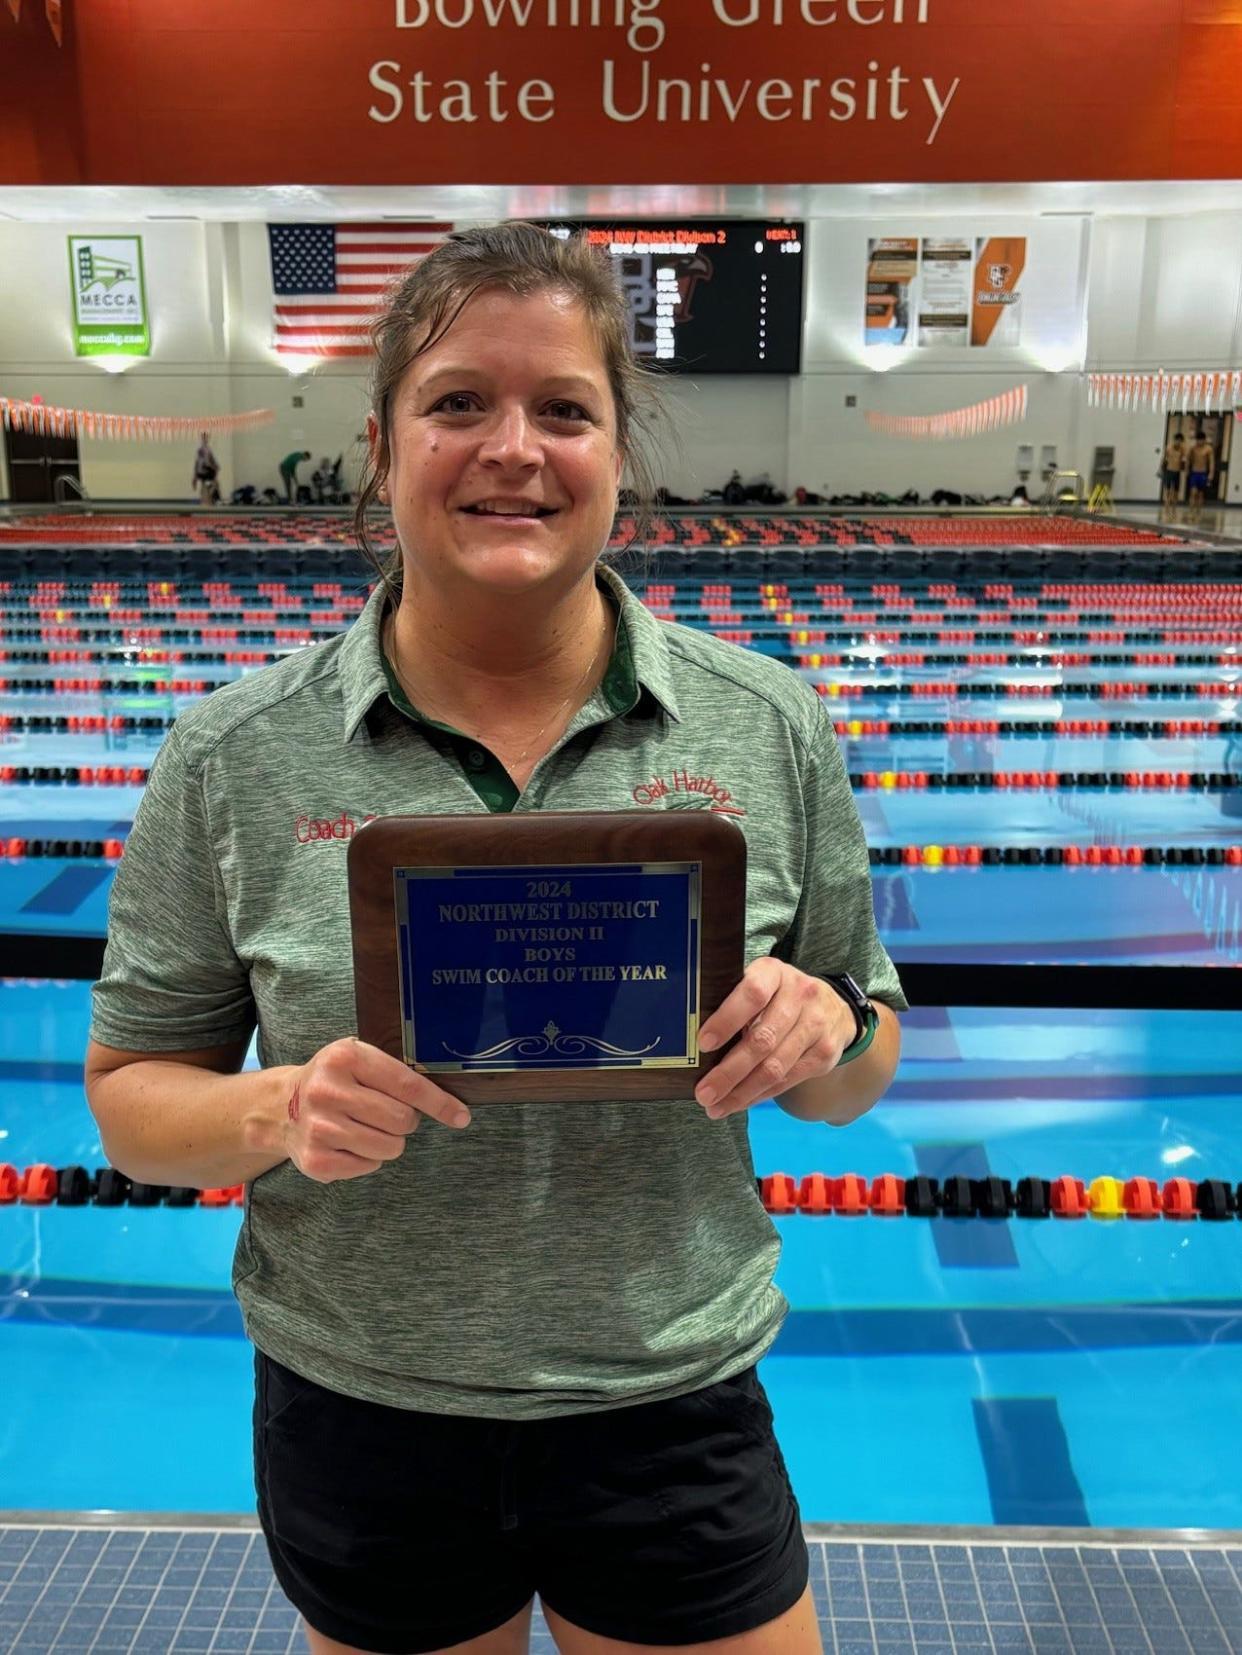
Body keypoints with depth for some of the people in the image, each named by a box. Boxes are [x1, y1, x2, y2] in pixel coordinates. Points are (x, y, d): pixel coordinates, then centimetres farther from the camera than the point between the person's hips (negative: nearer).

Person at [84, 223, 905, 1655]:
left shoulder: (766, 729, -8)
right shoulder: (234, 760, -10)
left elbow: (854, 1085, 3)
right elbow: (131, 1093, -2)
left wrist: (825, 1030, -20)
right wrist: (276, 1114, -23)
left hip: (674, 1414, 1)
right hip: (358, 1422, 0)